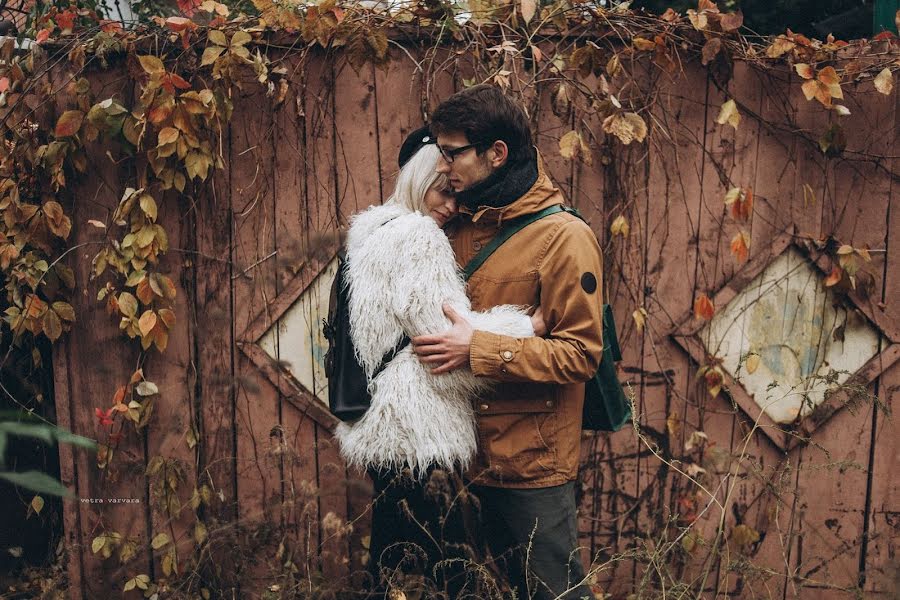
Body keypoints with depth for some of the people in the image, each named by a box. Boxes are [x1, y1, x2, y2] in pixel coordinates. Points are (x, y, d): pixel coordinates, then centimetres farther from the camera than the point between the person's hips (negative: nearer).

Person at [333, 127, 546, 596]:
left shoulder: (377, 231, 17)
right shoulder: (415, 236, -14)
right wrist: (528, 327, -10)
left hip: (386, 420, 10)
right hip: (416, 428, -10)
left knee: (393, 552, 20)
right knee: (422, 560, 0)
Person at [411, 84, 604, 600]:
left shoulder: (564, 237, -14)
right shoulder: (462, 229, 8)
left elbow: (581, 353, -19)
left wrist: (479, 350, -25)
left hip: (534, 463, -7)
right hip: (474, 454, 7)